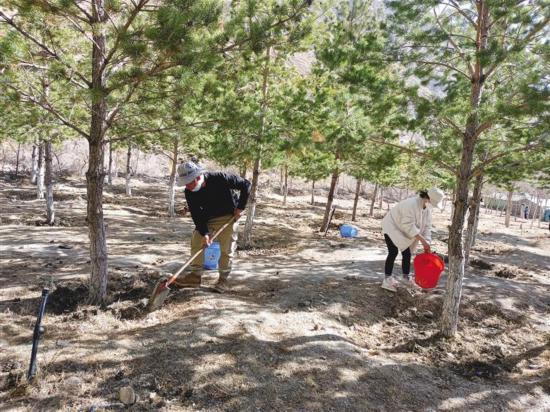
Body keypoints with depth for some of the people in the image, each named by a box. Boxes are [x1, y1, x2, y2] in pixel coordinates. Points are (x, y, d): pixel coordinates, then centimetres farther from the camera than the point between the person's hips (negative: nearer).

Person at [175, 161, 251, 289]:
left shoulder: (220, 179, -30)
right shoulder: (189, 192, -17)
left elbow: (246, 185, -20)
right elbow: (196, 214, -13)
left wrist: (240, 207, -18)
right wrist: (204, 233, -23)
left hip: (228, 216, -4)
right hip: (207, 219, 4)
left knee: (226, 249, -2)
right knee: (196, 243, -5)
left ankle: (223, 279, 14)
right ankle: (194, 276, 4)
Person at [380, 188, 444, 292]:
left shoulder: (427, 209, -4)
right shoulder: (411, 204, -31)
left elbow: (427, 227, -3)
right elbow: (409, 225, -34)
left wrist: (426, 244, -12)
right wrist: (422, 240, -33)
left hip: (403, 231, 8)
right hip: (392, 227, -8)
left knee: (407, 253, 6)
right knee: (393, 252, -15)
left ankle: (406, 278, 19)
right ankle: (387, 279, -10)